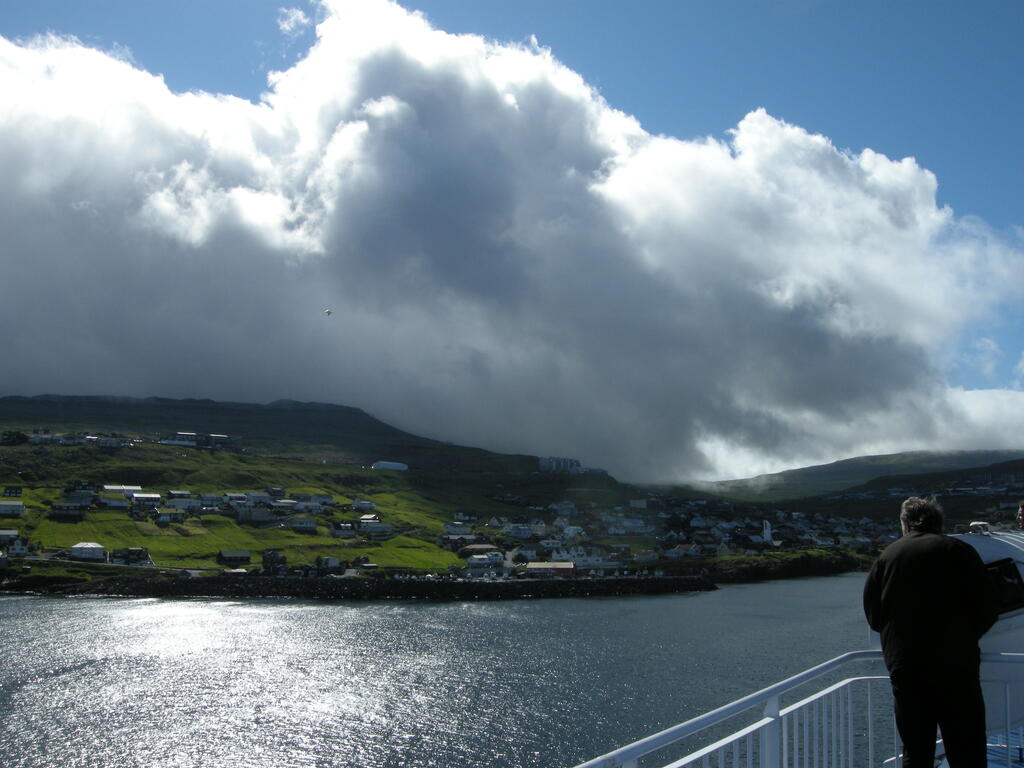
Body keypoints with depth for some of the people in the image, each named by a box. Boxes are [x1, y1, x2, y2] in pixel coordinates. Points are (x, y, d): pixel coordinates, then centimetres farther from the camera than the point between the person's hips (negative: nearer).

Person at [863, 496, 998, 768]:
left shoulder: (886, 557, 7)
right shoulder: (959, 551, 0)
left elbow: (873, 616, 9)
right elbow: (987, 610, -3)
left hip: (904, 669, 3)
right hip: (955, 666, -3)